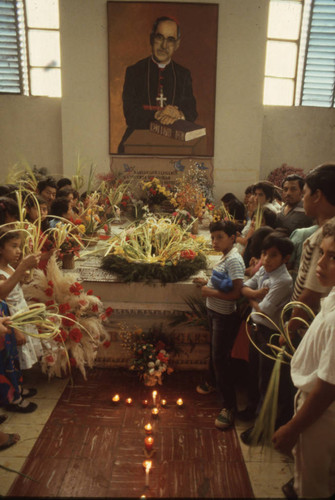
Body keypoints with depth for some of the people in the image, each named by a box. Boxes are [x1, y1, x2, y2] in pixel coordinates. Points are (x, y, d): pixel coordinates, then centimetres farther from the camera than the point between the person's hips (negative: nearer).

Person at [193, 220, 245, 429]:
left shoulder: (234, 260, -24)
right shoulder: (225, 257, 6)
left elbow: (236, 293, -30)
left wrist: (211, 292, -22)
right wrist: (208, 282, 7)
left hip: (225, 317, -9)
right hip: (215, 312, 9)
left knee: (220, 358, -1)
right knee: (214, 351, 26)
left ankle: (229, 406, 13)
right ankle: (213, 382, 49)